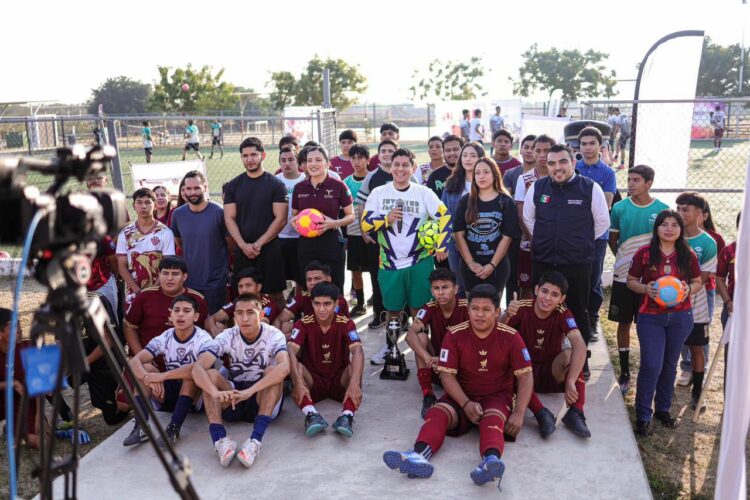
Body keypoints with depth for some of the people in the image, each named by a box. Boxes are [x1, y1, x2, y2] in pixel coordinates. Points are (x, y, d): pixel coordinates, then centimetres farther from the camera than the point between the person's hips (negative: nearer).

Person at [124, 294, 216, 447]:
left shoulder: (203, 339, -19)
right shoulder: (163, 338, -5)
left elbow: (202, 367, -39)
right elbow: (134, 362, -16)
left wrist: (163, 376, -36)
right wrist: (150, 379, -36)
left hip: (195, 397, -4)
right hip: (168, 394, 4)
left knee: (193, 372, -32)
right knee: (145, 368, -16)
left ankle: (174, 428, -32)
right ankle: (141, 427, -24)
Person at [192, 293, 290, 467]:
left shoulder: (274, 336, -15)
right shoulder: (227, 337, -10)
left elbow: (284, 367, -35)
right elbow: (197, 368, -23)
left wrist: (250, 391, -45)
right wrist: (216, 392, -43)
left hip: (264, 401, -2)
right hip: (232, 401, 2)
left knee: (273, 372, -30)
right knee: (210, 374, -22)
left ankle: (255, 440, -40)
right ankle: (220, 440, -36)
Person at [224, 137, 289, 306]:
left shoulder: (276, 184, -1)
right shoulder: (233, 185, 7)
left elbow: (280, 219, -7)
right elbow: (229, 218, 3)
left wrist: (258, 244, -12)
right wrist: (243, 245, -10)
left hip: (269, 248, -2)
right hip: (242, 250, 3)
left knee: (275, 293, 2)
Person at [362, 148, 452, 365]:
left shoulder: (424, 193, -2)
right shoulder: (378, 193, 2)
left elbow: (445, 218, -2)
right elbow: (365, 225, -1)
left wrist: (441, 247, -8)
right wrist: (386, 218, -17)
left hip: (420, 262, -1)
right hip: (389, 263, 1)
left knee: (418, 309, 4)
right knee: (392, 309, 12)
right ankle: (390, 346, 31)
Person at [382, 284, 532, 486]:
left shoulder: (510, 337, -5)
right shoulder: (455, 335, -4)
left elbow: (525, 376, -5)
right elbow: (447, 375, -6)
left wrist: (519, 413, -17)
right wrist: (466, 404, -20)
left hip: (498, 397, -2)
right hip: (463, 397, 2)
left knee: (492, 419, -36)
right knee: (437, 413, -28)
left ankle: (491, 461, -62)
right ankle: (419, 455, -51)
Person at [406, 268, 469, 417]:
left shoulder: (466, 307, -17)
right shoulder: (429, 308, -14)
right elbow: (410, 335, -28)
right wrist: (429, 359, -43)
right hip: (437, 361, 3)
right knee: (421, 336, -26)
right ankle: (427, 395, -23)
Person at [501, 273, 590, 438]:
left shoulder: (563, 314, -14)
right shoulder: (522, 308, -15)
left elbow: (580, 346, -31)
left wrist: (570, 382, -43)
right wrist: (506, 315, -46)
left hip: (551, 372, 1)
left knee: (570, 354, -28)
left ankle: (575, 413, -28)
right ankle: (541, 413, -34)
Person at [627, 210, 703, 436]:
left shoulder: (688, 255, 1)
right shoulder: (644, 253, -5)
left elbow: (698, 282, 12)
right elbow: (631, 281, 2)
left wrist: (689, 290, -10)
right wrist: (645, 288, -17)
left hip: (680, 317, 3)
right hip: (650, 317, -3)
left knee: (669, 365, 13)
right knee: (651, 366, -8)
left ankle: (663, 409, 30)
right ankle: (643, 416, 5)